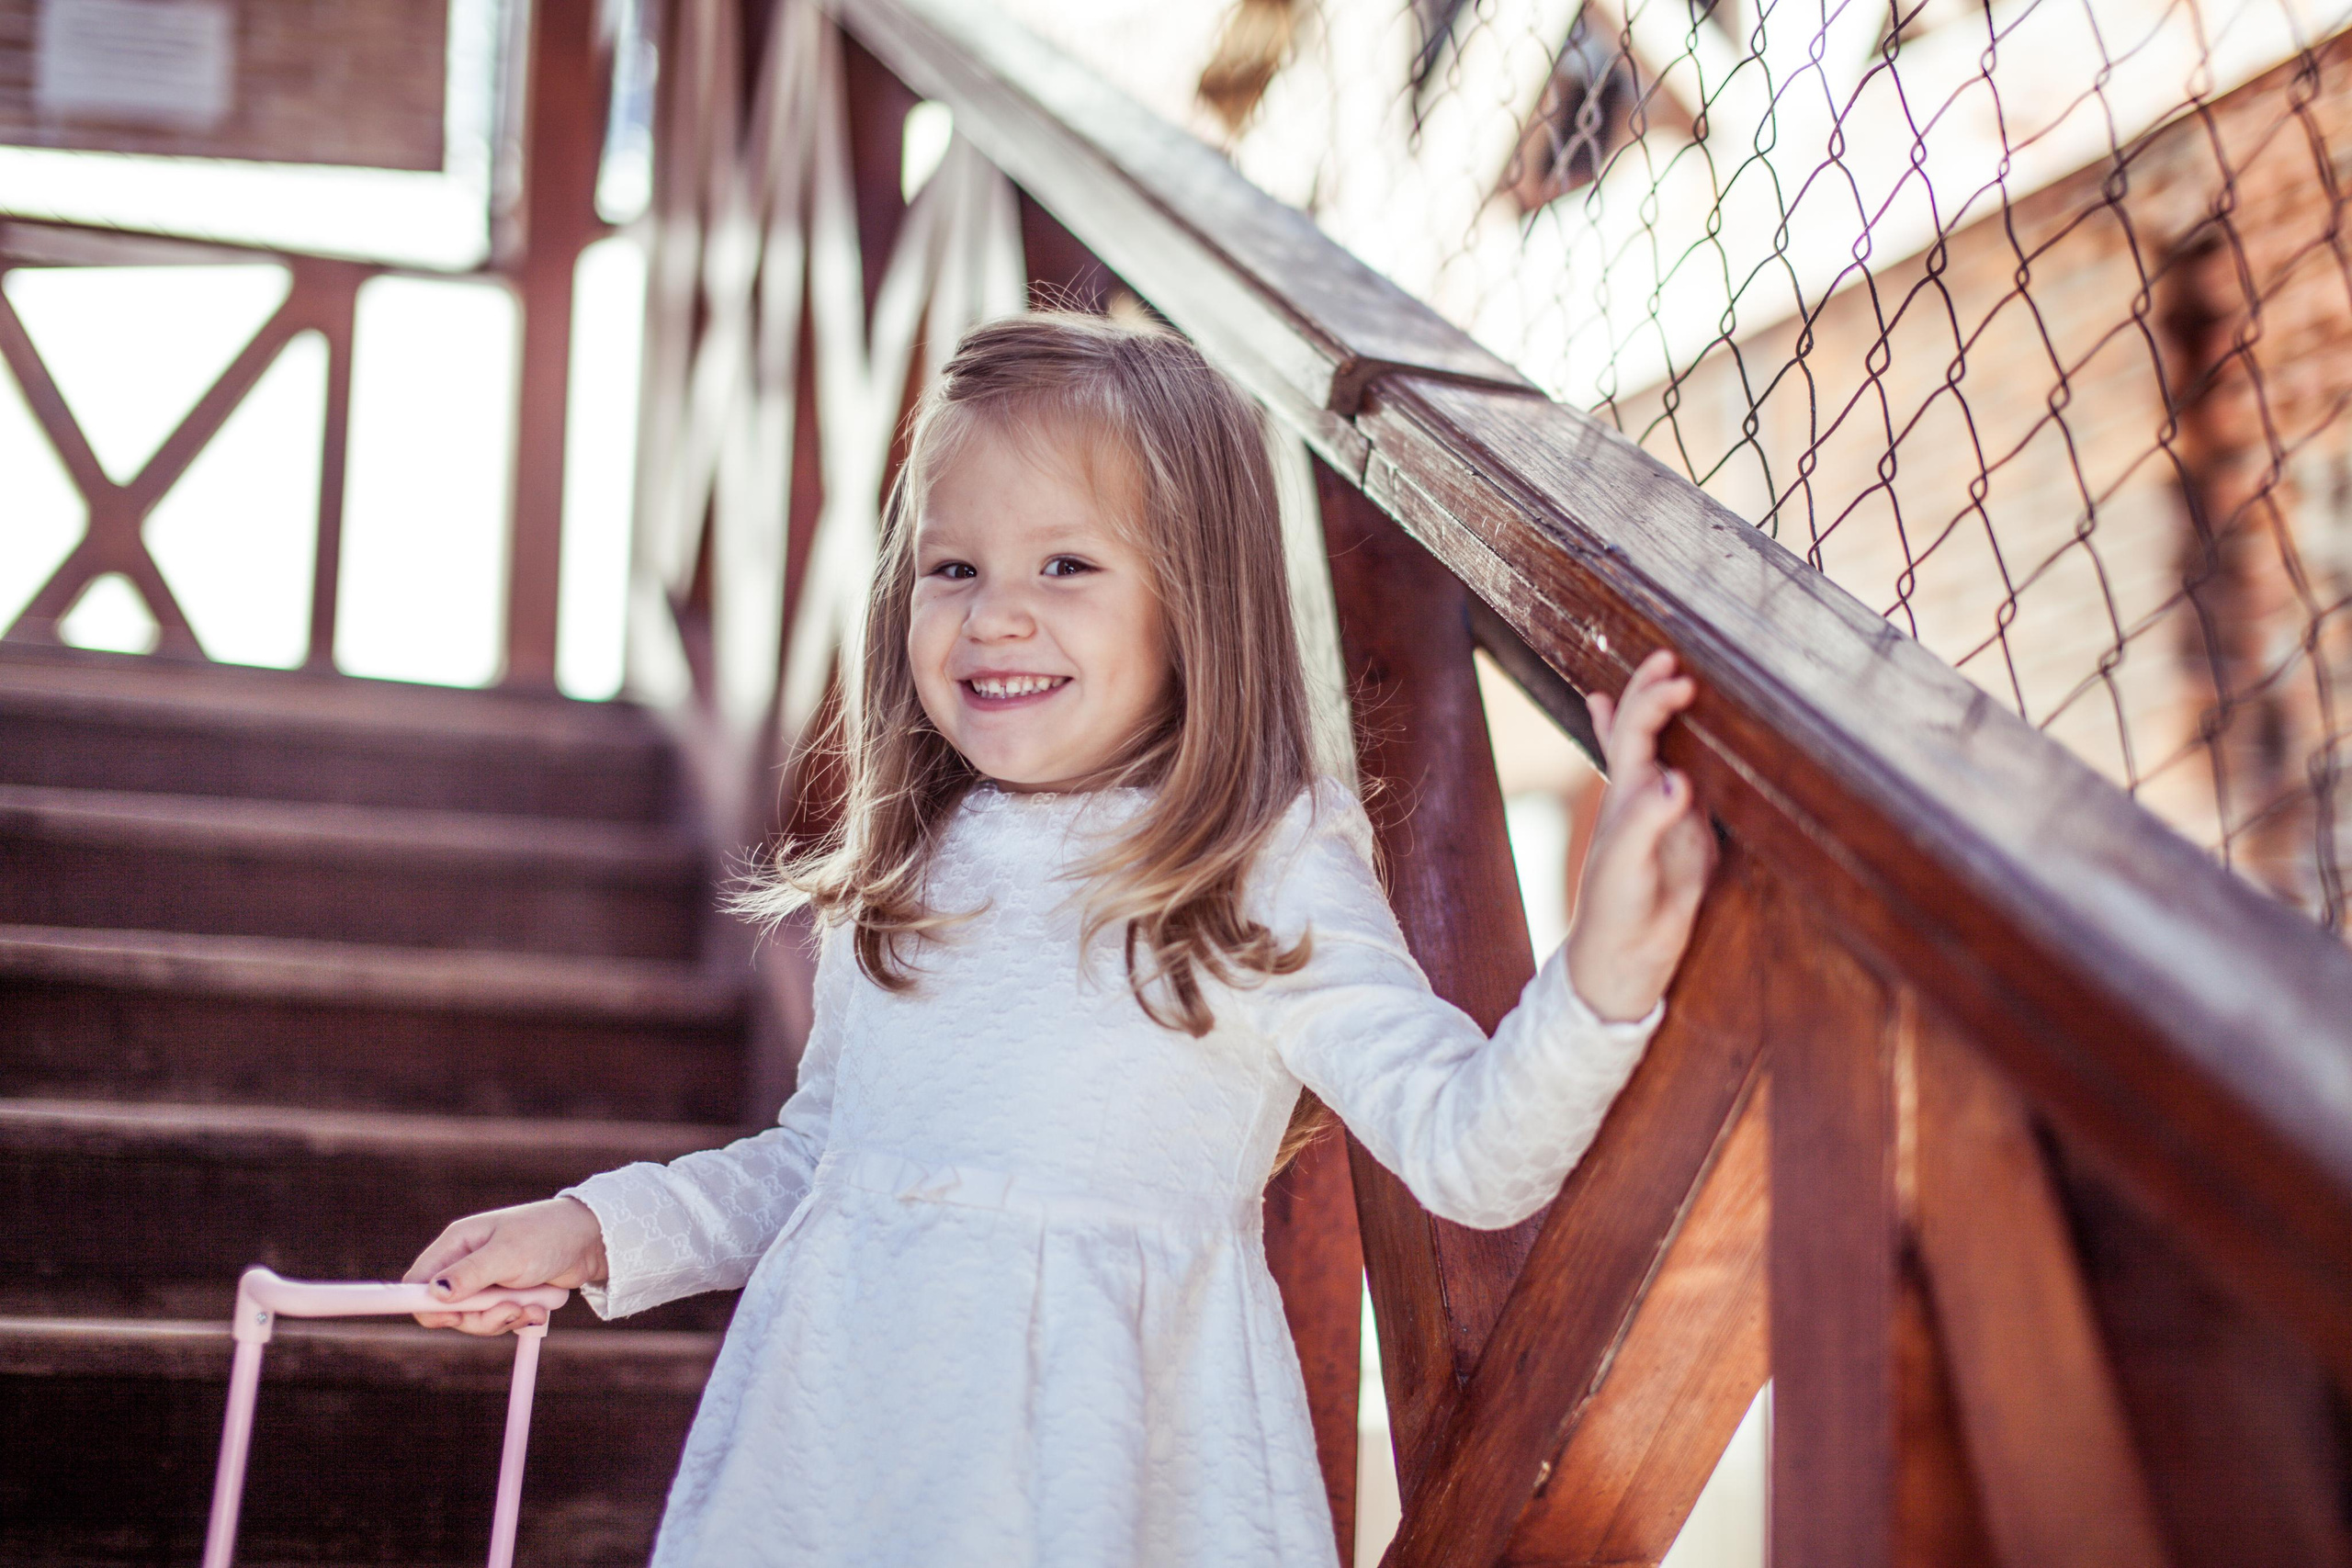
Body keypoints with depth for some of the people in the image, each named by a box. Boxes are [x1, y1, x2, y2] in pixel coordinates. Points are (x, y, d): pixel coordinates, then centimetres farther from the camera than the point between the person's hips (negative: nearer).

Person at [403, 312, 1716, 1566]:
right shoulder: (898, 877, 7)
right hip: (843, 1435, 5)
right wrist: (602, 1229, 9)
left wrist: (1603, 980, -31)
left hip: (1095, 1458, -4)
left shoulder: (1269, 876, -9)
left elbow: (1470, 1153, -15)